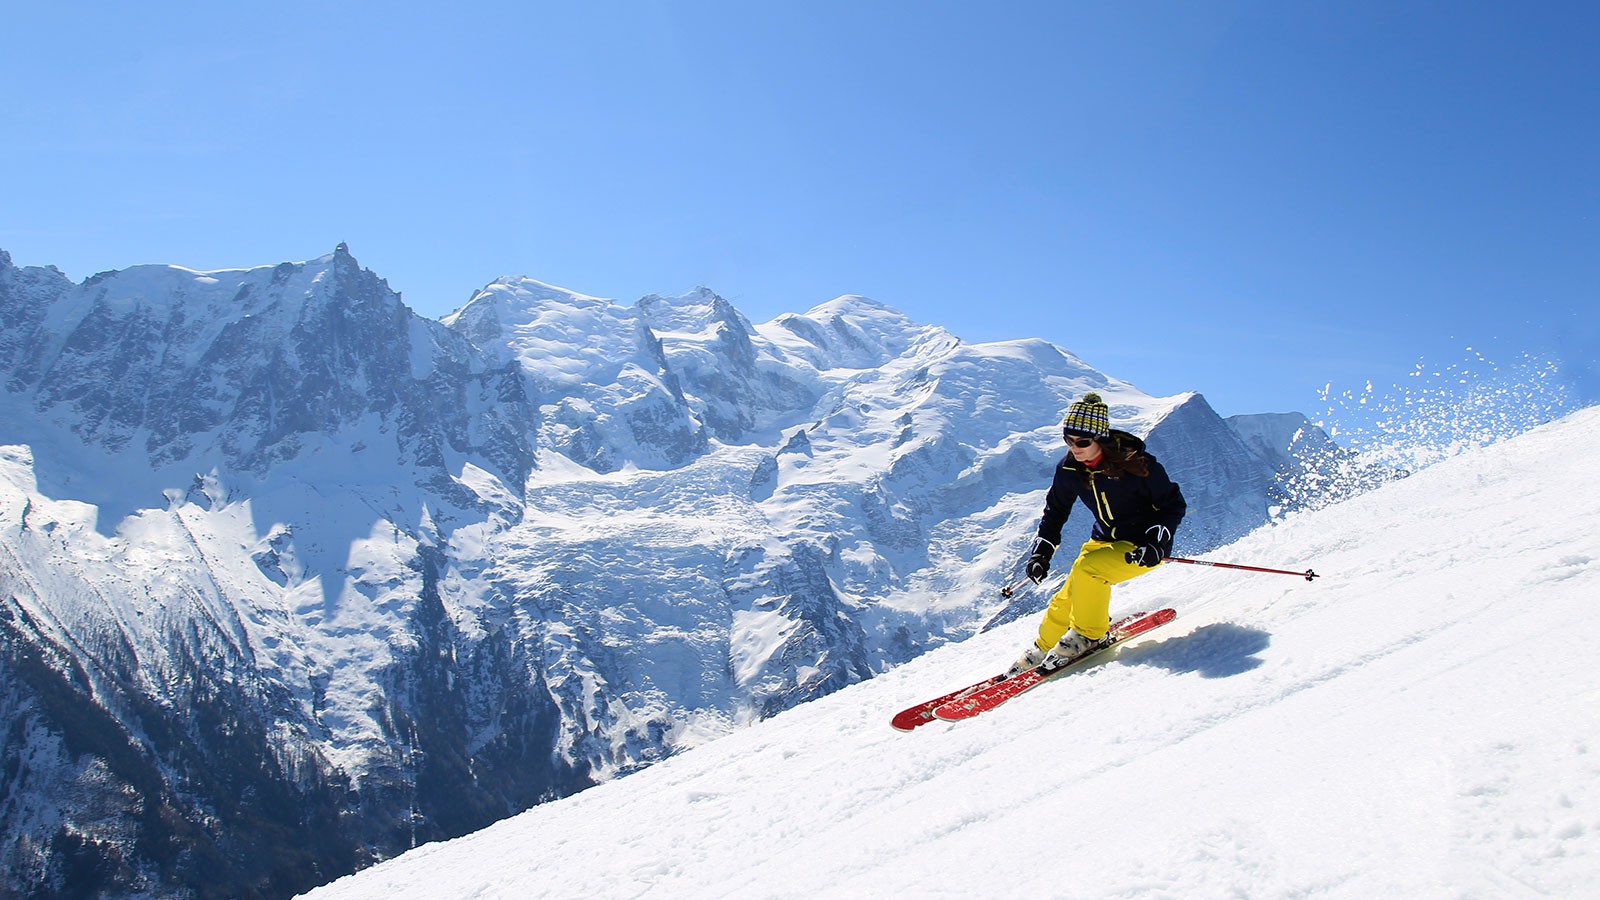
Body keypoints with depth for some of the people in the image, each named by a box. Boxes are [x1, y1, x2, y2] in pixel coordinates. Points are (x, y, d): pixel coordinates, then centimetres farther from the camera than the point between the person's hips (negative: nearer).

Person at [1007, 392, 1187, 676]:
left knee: (1087, 569, -28)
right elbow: (1055, 509, 10)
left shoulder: (1136, 465, -23)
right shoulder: (1070, 469, -7)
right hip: (1104, 540, 6)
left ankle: (1090, 635, -8)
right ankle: (1044, 648, 21)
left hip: (1143, 547, -6)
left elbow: (1174, 504, -12)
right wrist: (1042, 551, 2)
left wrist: (1155, 543, -24)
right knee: (1068, 597, -3)